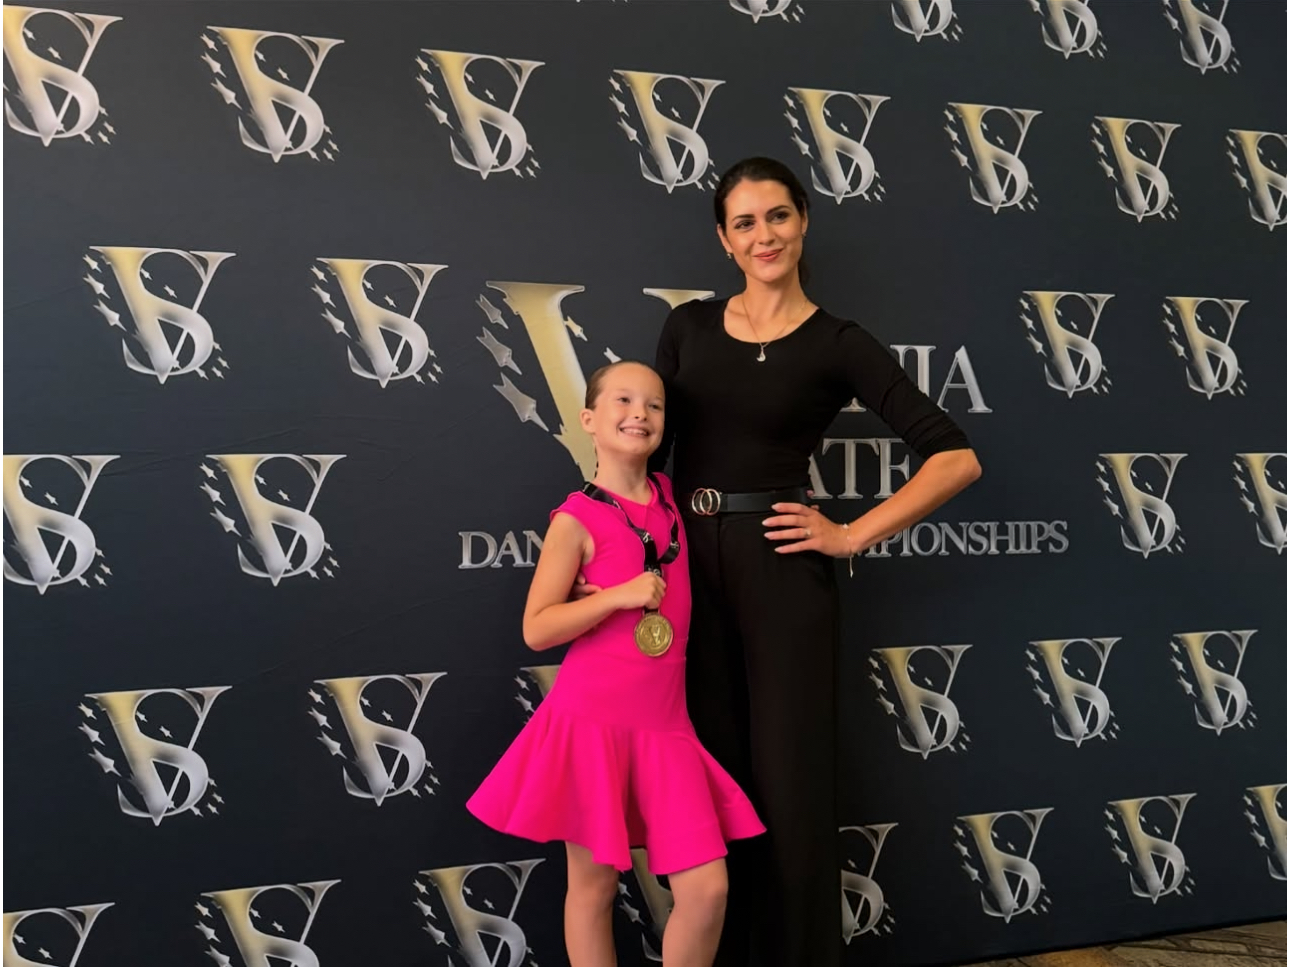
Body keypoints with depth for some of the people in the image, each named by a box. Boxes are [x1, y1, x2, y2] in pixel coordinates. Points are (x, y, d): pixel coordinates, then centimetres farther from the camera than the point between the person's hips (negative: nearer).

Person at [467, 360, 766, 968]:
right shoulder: (577, 518, -7)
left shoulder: (670, 497, 8)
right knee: (594, 883, 7)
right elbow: (536, 629, -8)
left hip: (664, 727, 5)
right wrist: (619, 594, -18)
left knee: (706, 888, 1)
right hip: (592, 721, -4)